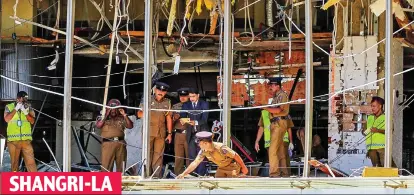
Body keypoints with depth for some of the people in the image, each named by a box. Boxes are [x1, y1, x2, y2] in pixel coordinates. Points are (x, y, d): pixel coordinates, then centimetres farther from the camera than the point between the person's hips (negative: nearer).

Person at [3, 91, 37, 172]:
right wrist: (16, 109, -11)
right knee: (14, 163, 5)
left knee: (31, 162, -8)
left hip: (26, 140, 0)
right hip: (13, 140, 0)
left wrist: (25, 112, -15)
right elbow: (7, 119, -8)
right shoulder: (9, 107, 6)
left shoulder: (28, 107, 9)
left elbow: (32, 121, 1)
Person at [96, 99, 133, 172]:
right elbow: (98, 125, -3)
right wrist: (106, 115, -1)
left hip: (120, 143, 2)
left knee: (121, 166, 4)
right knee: (105, 165, -9)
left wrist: (124, 115, 1)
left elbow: (130, 126, 6)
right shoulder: (103, 118, 15)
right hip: (108, 143, -2)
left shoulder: (121, 119, 17)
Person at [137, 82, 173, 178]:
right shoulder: (148, 100, 4)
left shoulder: (167, 102, 11)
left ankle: (157, 176, 2)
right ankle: (147, 175, 1)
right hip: (148, 131, -2)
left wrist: (169, 133, 9)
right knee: (147, 153, -2)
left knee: (159, 154, 0)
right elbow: (139, 114, 5)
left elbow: (169, 118, 12)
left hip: (161, 132, 2)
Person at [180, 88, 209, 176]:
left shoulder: (204, 104, -1)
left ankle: (201, 174, -1)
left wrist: (195, 122, -31)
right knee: (192, 155, 2)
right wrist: (182, 121, -26)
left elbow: (204, 119, -12)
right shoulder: (186, 105, 9)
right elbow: (182, 116, -1)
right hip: (191, 133, 3)